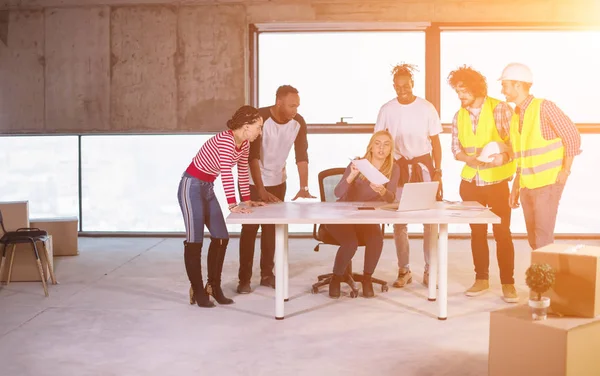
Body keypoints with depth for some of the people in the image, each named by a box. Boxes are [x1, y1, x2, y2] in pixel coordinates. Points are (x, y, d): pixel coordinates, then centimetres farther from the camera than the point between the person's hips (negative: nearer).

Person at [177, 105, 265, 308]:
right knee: (195, 240, -4)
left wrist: (247, 200, 10)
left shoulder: (244, 144, 1)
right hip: (191, 186, -9)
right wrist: (232, 206, -38)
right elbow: (226, 173, -34)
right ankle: (197, 291, 6)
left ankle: (213, 286, 17)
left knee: (221, 237, 5)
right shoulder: (225, 139, -27)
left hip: (208, 188, 9)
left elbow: (243, 172, 11)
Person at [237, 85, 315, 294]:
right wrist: (261, 190, -31)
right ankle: (244, 279, 3)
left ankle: (267, 274, 17)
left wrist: (303, 187, -21)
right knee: (250, 228, -3)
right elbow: (253, 156, -27)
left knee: (271, 227, 7)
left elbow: (302, 156, -12)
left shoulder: (298, 123, -12)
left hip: (277, 181, 4)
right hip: (253, 181, -4)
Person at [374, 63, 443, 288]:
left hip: (424, 166, -1)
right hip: (398, 167, 1)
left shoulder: (426, 108, -3)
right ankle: (404, 270, 14)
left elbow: (436, 143, 1)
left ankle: (430, 270, 9)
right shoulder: (387, 110, 0)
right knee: (399, 221, 3)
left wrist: (437, 172, -6)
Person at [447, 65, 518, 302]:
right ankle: (481, 279, 20)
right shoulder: (459, 116, 6)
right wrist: (469, 158, -16)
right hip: (471, 182, 4)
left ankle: (508, 283, 6)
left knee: (502, 233, -2)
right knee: (477, 232, 10)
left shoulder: (500, 109, -9)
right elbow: (455, 148, 4)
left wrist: (503, 153, -28)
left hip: (497, 181, -4)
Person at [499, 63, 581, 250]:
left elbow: (572, 137, -7)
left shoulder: (544, 107, -8)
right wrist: (515, 188, 16)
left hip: (548, 183, -7)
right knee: (534, 240, 10)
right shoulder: (515, 116, 13)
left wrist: (565, 170, -11)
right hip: (527, 186, 7)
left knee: (543, 238, -9)